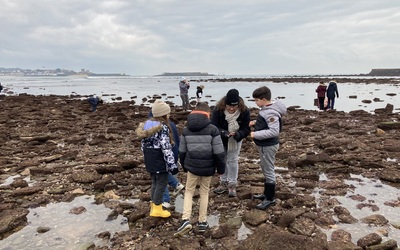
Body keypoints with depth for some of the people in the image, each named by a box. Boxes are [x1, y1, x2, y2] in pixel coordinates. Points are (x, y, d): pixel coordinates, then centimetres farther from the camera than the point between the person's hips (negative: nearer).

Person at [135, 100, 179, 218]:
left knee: (155, 183, 19)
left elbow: (143, 143, 13)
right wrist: (172, 164, -19)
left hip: (150, 160, 9)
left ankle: (154, 206, 29)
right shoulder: (163, 127, -19)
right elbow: (166, 148, -22)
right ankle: (157, 209, 11)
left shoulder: (146, 124, 7)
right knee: (162, 183, 4)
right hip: (160, 161, -8)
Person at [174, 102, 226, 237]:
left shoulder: (186, 130, 2)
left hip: (192, 167, 1)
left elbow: (182, 151, 7)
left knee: (189, 191, 15)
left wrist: (184, 166, 21)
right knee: (204, 193, 15)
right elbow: (219, 152, -10)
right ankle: (202, 222, 22)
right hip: (208, 168, -1)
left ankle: (186, 220, -1)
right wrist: (221, 169, 3)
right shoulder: (212, 130, -10)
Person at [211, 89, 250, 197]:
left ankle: (232, 185, 20)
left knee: (233, 161, 6)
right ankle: (223, 183, 32)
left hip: (235, 140, -1)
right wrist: (224, 133, -46)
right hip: (221, 140, 1)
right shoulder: (218, 110, -29)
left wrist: (238, 134, -42)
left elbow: (246, 128, -21)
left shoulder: (244, 111, -27)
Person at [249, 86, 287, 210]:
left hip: (268, 146, -10)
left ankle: (270, 199, 15)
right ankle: (266, 193, 35)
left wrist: (255, 134, -27)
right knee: (265, 170, 20)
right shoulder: (266, 109, 5)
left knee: (269, 171, 2)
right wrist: (255, 122, 4)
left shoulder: (271, 112, -25)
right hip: (265, 145, 10)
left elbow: (274, 131, -30)